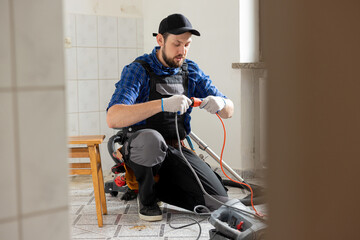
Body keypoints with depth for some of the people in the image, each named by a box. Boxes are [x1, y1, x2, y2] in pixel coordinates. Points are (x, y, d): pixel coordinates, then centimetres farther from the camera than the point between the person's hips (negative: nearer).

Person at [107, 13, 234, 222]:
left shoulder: (192, 71, 4)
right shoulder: (138, 70, -12)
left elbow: (229, 111, 4)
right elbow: (113, 118, -29)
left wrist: (220, 103, -22)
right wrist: (163, 104, -41)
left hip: (176, 149, 4)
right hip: (141, 149, -4)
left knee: (217, 200, -13)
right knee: (150, 138, -40)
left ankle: (158, 184, 11)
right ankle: (147, 197, -10)